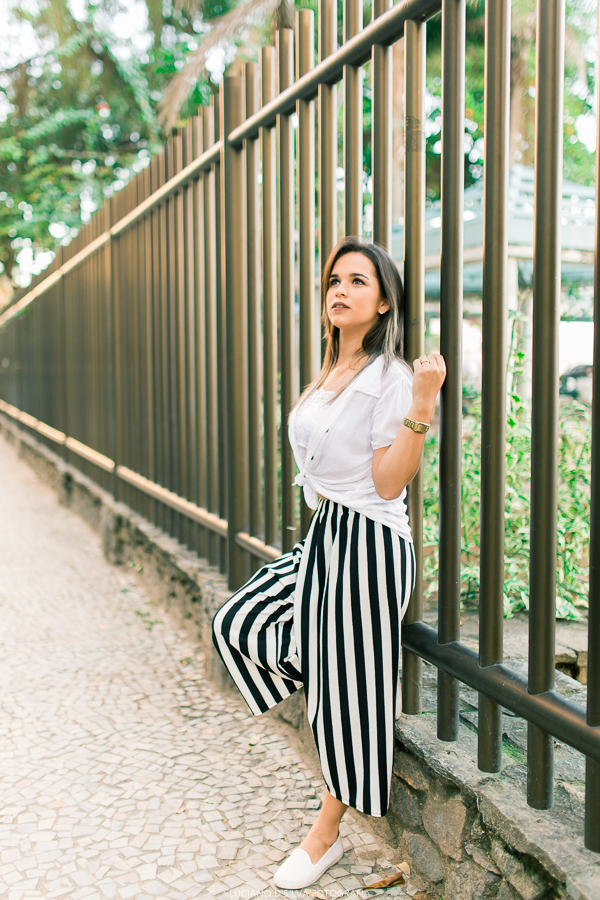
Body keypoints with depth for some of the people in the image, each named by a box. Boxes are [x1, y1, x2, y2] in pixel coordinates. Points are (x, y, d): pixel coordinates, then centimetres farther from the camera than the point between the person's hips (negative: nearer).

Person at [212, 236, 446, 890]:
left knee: (348, 688, 3)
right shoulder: (328, 375, 11)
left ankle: (326, 834, 23)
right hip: (321, 536, 9)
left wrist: (421, 407, -27)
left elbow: (389, 482, -21)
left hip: (367, 546, -9)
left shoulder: (392, 377, -14)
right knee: (237, 624, 12)